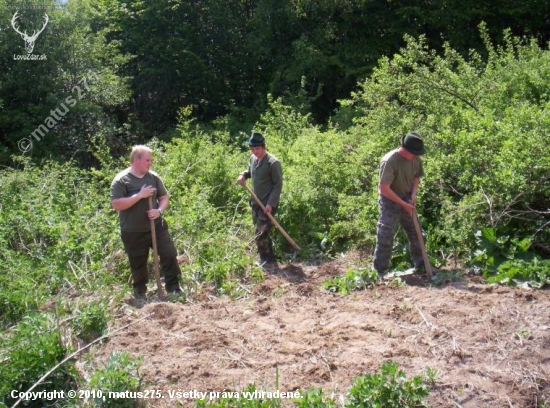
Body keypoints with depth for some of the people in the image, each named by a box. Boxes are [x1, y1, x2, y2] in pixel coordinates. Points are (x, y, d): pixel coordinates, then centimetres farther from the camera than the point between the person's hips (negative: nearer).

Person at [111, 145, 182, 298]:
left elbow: (164, 197, 10)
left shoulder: (153, 177, 2)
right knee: (138, 265, 9)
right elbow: (116, 205, -20)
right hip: (133, 232, -3)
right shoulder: (121, 180, -12)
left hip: (157, 226, 4)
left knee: (170, 255, 1)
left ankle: (174, 288, 17)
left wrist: (160, 210, -11)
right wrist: (139, 195, -24)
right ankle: (140, 294, 28)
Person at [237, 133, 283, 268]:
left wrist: (271, 203, -21)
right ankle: (265, 259, 28)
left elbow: (278, 184, -16)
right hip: (256, 202, 8)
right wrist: (243, 175, 0)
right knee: (260, 232, 16)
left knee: (261, 234, -7)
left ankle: (269, 261, 7)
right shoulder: (253, 158, 4)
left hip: (267, 204, -8)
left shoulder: (273, 163, -18)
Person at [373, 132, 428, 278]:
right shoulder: (389, 161, -28)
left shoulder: (415, 159, -8)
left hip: (407, 200, 6)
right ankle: (379, 271, 4)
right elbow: (384, 189, -27)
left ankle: (420, 264, 30)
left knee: (416, 232, 13)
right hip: (390, 202, -6)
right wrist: (403, 204, -23)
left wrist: (413, 194, -8)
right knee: (385, 237, -6)